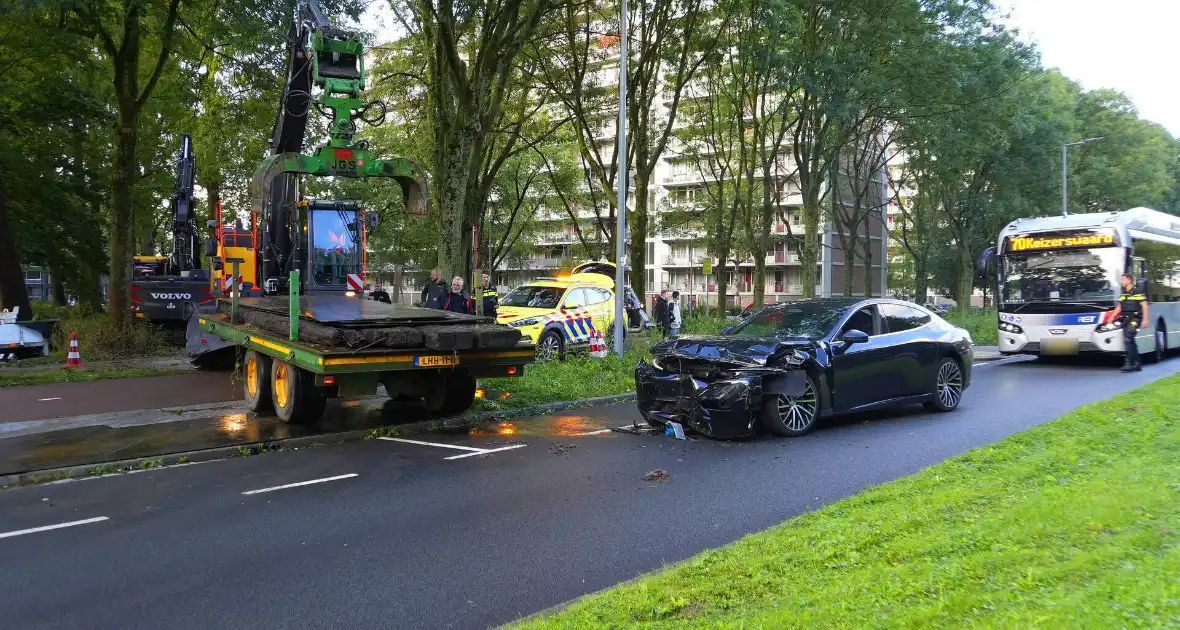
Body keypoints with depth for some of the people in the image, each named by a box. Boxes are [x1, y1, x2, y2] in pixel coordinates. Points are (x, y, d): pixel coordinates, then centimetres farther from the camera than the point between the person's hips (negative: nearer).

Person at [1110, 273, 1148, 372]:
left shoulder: (1137, 292, -5)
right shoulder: (1123, 294, 16)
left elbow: (1144, 306, -7)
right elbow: (1119, 307, 23)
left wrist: (1145, 319, -14)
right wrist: (1112, 317, 13)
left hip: (1135, 319, -8)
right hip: (1125, 319, 8)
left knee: (1128, 339, -18)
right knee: (1130, 341, 7)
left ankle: (1128, 363, -18)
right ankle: (1137, 363, 14)